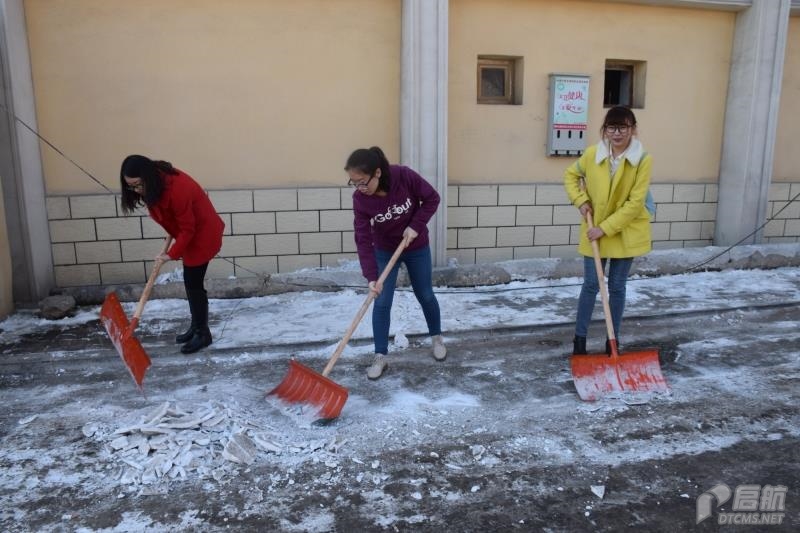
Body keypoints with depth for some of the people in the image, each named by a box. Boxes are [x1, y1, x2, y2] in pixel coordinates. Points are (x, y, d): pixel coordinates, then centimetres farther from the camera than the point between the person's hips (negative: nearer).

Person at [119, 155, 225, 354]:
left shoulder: (176, 188, -33)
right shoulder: (157, 182, -6)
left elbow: (187, 229, -24)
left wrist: (172, 254, -18)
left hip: (202, 233, -9)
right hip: (189, 232, 9)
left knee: (194, 283, -5)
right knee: (190, 282, 13)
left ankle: (203, 333, 5)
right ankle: (196, 327, 25)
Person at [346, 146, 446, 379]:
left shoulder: (404, 176, -28)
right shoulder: (360, 199, -23)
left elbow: (432, 198, -13)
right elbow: (363, 240, -23)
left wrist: (416, 226, -23)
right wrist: (371, 277, -30)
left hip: (417, 248, 0)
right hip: (385, 252, 1)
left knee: (425, 295, 14)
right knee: (382, 303, -2)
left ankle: (436, 337, 39)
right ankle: (380, 357, 11)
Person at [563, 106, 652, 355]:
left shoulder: (643, 159, -15)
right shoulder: (592, 154, -8)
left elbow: (635, 203, -16)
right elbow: (571, 175, 11)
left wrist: (605, 228, -19)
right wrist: (581, 200, -5)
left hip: (626, 232, -1)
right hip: (595, 231, 1)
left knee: (617, 287, 9)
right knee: (591, 284, 6)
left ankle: (613, 339, 24)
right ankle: (580, 337, 18)